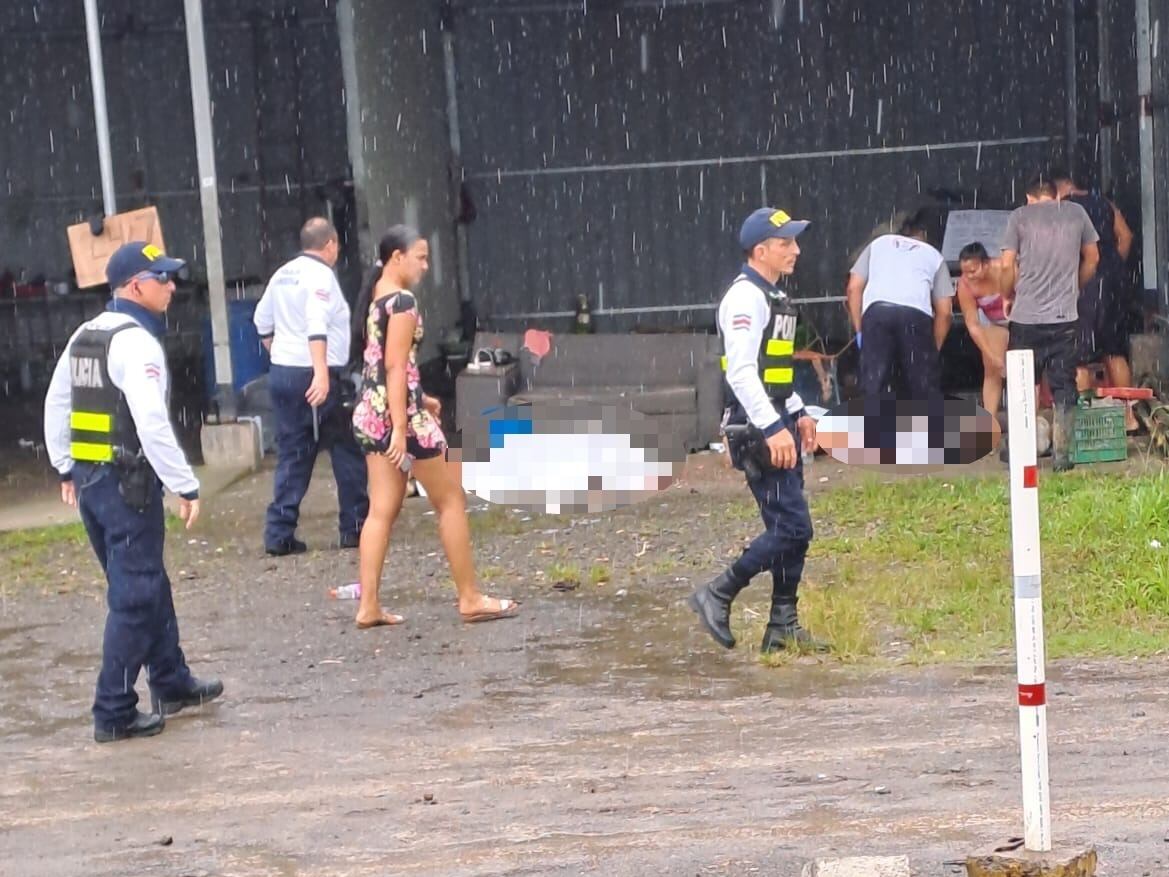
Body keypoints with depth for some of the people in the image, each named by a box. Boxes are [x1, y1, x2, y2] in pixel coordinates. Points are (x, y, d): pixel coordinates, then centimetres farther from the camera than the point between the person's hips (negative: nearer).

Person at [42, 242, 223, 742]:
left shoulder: (83, 337, 12)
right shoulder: (136, 343, -16)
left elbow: (55, 405, 19)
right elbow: (152, 425, -24)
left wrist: (66, 468, 26)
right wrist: (186, 487, -19)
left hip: (88, 480, 9)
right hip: (128, 483, -9)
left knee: (147, 585, 20)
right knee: (135, 597, -1)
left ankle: (171, 684, 32)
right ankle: (114, 713, 2)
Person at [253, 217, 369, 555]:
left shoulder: (282, 274, 12)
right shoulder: (320, 275, -12)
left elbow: (262, 322, 21)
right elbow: (316, 327, -26)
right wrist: (321, 373, -35)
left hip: (281, 372, 7)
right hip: (316, 377, -7)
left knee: (292, 454, 9)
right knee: (348, 451, 6)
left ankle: (279, 533, 3)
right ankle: (355, 527, 11)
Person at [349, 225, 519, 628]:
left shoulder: (374, 298, 14)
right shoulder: (403, 301, -14)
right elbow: (396, 367, -20)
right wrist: (402, 426, -24)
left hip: (370, 412, 9)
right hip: (399, 414, -9)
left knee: (382, 510, 8)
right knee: (451, 500, 3)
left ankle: (368, 606, 4)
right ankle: (470, 599, 8)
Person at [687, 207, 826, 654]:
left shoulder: (773, 297, 18)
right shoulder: (745, 298, -14)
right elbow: (741, 372, -23)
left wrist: (798, 413, 24)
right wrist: (772, 429, -27)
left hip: (777, 422, 10)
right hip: (756, 428, -10)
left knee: (791, 527, 10)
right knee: (791, 526, -12)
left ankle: (783, 626, 16)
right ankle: (718, 594, 0)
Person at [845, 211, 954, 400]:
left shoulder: (878, 243, 34)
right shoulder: (933, 255, 32)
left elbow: (854, 288, 21)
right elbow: (944, 312, 23)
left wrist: (859, 330, 23)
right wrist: (934, 350, 30)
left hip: (876, 311, 0)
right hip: (916, 314, 0)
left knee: (873, 383, 3)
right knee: (924, 384, 10)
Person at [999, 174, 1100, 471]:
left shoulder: (1019, 217, 2)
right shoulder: (1076, 212, 8)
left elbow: (1007, 265, -2)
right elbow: (1092, 258, 15)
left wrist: (1008, 296, 15)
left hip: (1026, 316, -1)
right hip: (1066, 315, 1)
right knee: (1064, 387, 5)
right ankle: (1061, 455, 2)